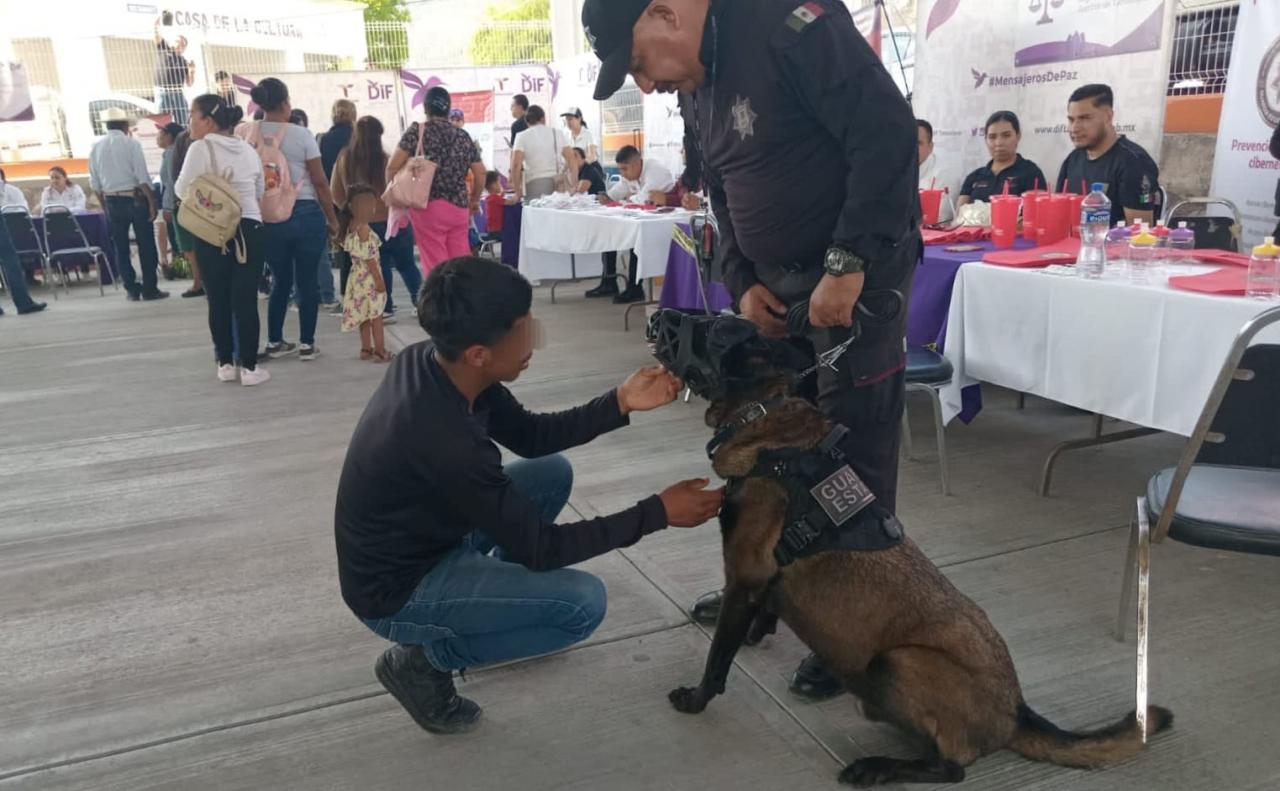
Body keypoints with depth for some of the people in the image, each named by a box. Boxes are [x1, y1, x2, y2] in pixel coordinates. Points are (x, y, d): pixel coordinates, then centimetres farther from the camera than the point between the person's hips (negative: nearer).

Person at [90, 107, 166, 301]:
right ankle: (149, 289, 4)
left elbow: (95, 183, 7)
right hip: (135, 198, -4)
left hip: (111, 201, 4)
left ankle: (132, 289, 13)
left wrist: (105, 206, 15)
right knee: (146, 245, 3)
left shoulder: (96, 147, 6)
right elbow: (142, 177, -13)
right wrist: (151, 203, -9)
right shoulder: (131, 143, -6)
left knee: (121, 247, 10)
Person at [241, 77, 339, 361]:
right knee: (307, 281, 7)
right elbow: (320, 182, -6)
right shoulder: (300, 135, -8)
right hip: (304, 215, -3)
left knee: (280, 280, 17)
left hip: (266, 218, 4)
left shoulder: (244, 134, 1)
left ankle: (274, 342, 23)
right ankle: (306, 344, 11)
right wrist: (332, 219, 4)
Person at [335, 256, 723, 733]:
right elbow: (539, 547, -24)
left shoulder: (431, 362, -12)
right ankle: (423, 658, 0)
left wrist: (619, 404, -10)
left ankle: (494, 604, 19)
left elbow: (529, 435, 3)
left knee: (553, 472, 8)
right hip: (396, 591, -8)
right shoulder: (444, 440, -37)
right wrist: (659, 513, -20)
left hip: (423, 539, 8)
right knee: (583, 603, -14)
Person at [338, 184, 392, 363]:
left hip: (359, 276, 9)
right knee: (376, 316, -3)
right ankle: (380, 351, 1)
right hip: (369, 277, -9)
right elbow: (368, 257, -21)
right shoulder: (364, 229, -19)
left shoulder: (351, 227, 8)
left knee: (366, 315, 15)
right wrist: (379, 279, -19)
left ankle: (366, 349, 21)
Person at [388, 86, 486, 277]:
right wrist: (474, 200, 24)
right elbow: (480, 173, 10)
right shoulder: (463, 136, 10)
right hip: (459, 207, 4)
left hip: (427, 207, -4)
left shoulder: (417, 131, -2)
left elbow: (393, 166, -7)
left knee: (436, 265, -2)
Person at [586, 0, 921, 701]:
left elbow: (888, 131, -23)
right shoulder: (696, 91, 9)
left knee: (855, 453, -2)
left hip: (858, 275, -8)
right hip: (781, 287, 8)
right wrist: (743, 282, 1)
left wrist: (848, 265, -24)